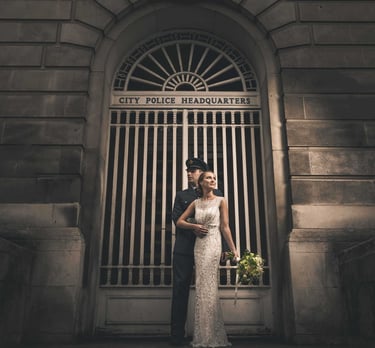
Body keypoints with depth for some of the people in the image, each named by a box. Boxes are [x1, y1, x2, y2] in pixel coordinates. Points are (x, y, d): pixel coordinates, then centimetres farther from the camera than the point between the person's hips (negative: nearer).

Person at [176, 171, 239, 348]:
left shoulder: (220, 201, 3)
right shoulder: (196, 202, 13)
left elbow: (225, 227, 0)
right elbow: (179, 222, 13)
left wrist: (233, 249, -3)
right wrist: (194, 226, -4)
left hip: (212, 244, -4)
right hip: (199, 245, 4)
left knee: (206, 286, -7)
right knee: (203, 287, 7)